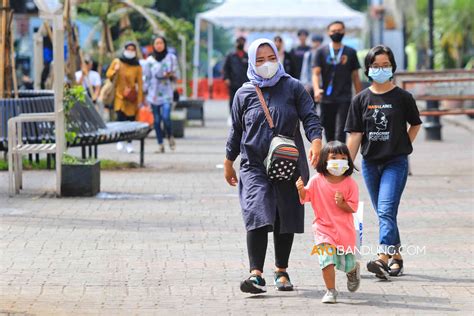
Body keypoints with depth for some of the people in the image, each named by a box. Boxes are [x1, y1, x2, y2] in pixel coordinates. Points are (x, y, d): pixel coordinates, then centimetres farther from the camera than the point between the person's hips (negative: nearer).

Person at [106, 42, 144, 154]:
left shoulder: (137, 66, 2)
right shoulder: (117, 62, 4)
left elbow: (139, 83, 2)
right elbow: (108, 75, 7)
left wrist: (140, 99, -2)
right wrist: (115, 71, -15)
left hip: (131, 97, 1)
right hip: (119, 95, -1)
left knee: (131, 120, 1)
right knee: (120, 117, -15)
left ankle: (129, 144, 11)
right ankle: (120, 140, 1)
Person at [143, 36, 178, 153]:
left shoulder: (171, 58, 5)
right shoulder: (150, 60, 9)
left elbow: (175, 75, 8)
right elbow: (147, 78, 11)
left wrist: (171, 75, -16)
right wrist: (144, 94, 8)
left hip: (166, 93, -2)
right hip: (153, 94, 2)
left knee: (166, 117, -17)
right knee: (156, 120, 0)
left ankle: (170, 137, 11)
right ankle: (160, 145, 6)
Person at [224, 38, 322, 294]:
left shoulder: (293, 87, 4)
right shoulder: (244, 94, 7)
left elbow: (310, 117, -2)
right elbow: (236, 130, 15)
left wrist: (316, 141, -20)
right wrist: (229, 162, 17)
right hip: (254, 165, -1)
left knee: (286, 219, 8)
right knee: (257, 215, -17)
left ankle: (281, 271, 24)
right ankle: (256, 274, -22)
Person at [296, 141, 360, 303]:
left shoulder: (350, 183, -6)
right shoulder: (317, 180, -4)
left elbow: (353, 207, -6)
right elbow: (305, 197, 2)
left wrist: (341, 203, -25)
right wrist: (301, 189, -19)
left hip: (345, 230, 0)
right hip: (324, 229, 0)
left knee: (347, 264, 7)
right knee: (327, 260, -16)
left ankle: (353, 270, 45)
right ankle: (331, 291, 1)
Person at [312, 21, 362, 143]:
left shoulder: (350, 52, 8)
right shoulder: (322, 51, 6)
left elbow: (355, 77, 12)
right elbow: (315, 73, -2)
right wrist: (316, 90, -21)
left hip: (344, 99, -1)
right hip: (326, 99, 1)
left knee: (340, 132, -14)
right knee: (329, 132, 10)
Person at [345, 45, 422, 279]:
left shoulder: (402, 97, -2)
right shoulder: (361, 100, 4)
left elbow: (415, 125, 12)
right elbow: (355, 135, 3)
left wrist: (404, 146, 2)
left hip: (396, 162, -4)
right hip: (370, 163, 4)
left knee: (386, 211, -17)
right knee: (383, 214, 11)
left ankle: (383, 259, -26)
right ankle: (396, 257, 24)